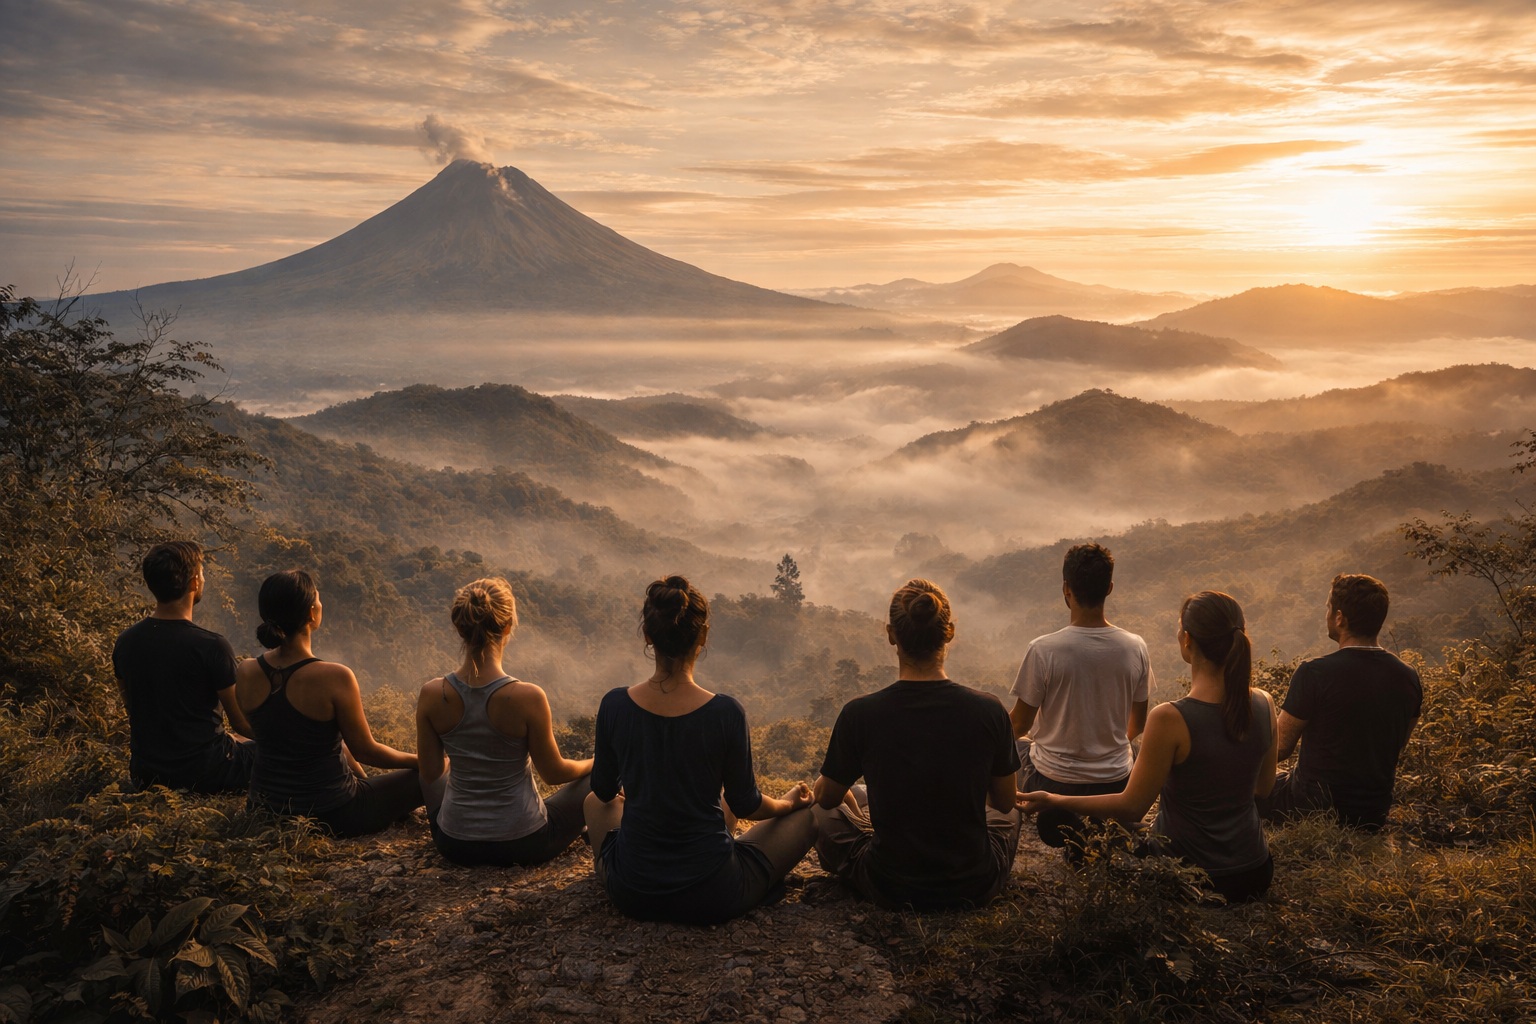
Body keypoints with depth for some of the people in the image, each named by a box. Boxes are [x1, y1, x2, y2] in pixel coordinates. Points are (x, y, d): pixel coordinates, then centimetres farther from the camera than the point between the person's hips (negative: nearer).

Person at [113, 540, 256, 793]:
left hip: (145, 774, 6)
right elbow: (242, 724, -11)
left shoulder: (124, 642, -2)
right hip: (203, 774, -6)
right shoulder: (212, 646, -20)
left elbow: (134, 712, 13)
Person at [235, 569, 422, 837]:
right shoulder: (334, 678, -26)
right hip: (329, 816, -6)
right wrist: (418, 760, 4)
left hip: (267, 806, 7)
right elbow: (365, 751, -14)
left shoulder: (246, 674, -9)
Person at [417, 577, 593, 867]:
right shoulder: (528, 697, -25)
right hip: (524, 844, -3)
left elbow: (431, 772, -1)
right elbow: (553, 772, -11)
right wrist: (595, 763, 11)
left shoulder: (431, 695, -16)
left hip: (455, 845, 3)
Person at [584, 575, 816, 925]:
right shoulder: (725, 712, -19)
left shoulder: (615, 705, -12)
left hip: (631, 895, 3)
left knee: (596, 802, 32)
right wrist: (788, 802, 17)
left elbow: (604, 790, 6)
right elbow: (745, 805, -5)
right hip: (713, 899, -3)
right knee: (810, 811, 19)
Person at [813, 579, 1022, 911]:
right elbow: (1004, 802, 2)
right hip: (976, 887, 2)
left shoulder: (859, 714, -18)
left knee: (824, 813, 26)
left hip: (889, 889, -2)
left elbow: (826, 797, 0)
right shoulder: (988, 710, -15)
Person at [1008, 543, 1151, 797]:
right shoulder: (1135, 648, -10)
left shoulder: (1043, 650, -21)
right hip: (1115, 783, 4)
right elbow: (1138, 724, 3)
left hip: (1053, 784, -4)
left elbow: (1019, 725, -11)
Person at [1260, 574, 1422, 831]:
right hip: (1375, 817, 6)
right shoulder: (1409, 679, -3)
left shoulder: (1313, 674, -21)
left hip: (1313, 809, -6)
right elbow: (1396, 747, 12)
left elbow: (1280, 749, -13)